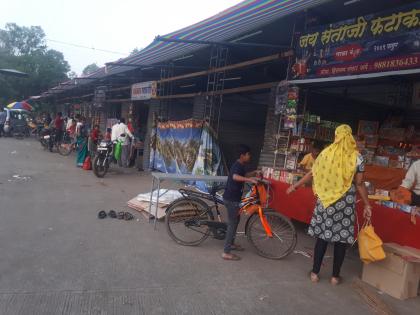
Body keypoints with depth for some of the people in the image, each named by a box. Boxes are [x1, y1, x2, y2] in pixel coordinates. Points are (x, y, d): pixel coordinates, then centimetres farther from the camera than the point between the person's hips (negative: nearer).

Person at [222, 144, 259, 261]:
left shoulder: (239, 165, 11)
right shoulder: (238, 166, -20)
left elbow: (243, 175, 33)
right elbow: (235, 177, -43)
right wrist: (250, 180, -50)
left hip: (233, 198, 10)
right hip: (231, 199, -10)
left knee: (235, 220, 22)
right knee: (232, 224, -6)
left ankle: (231, 244, 37)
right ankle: (226, 252, -1)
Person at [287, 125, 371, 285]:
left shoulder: (326, 153, -1)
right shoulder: (357, 157, -4)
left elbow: (312, 174, 3)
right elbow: (359, 184, -4)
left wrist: (295, 186, 14)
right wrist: (367, 205, 6)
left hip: (326, 200, 1)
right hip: (345, 202, -1)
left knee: (322, 236, 10)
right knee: (341, 238, 9)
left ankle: (315, 272, 17)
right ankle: (335, 276, 19)